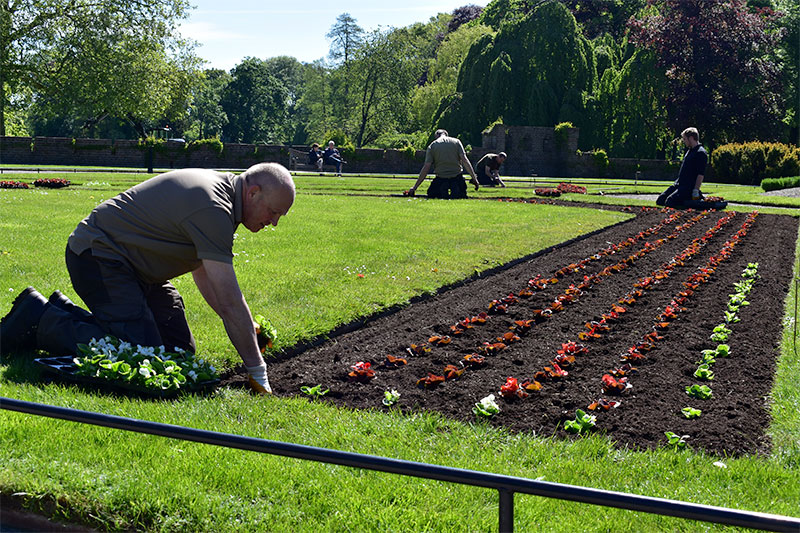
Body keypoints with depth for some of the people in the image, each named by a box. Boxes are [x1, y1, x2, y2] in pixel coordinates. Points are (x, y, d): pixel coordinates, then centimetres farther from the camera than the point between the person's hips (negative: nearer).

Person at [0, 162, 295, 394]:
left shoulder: (220, 188, 6)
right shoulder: (213, 208, -26)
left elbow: (202, 270, 17)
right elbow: (230, 301, -27)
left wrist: (245, 328, 10)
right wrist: (258, 372, -21)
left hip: (136, 266, 11)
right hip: (99, 257, -11)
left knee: (179, 348, 6)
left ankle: (68, 312, 18)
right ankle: (40, 318, -6)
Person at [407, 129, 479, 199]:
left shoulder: (432, 146, 3)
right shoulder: (456, 141, 6)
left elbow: (426, 168, -2)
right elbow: (465, 160, -5)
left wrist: (414, 187, 0)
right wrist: (474, 178, -3)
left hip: (441, 177, -1)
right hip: (457, 176, 1)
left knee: (431, 194, 20)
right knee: (462, 195, 21)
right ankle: (455, 189, -16)